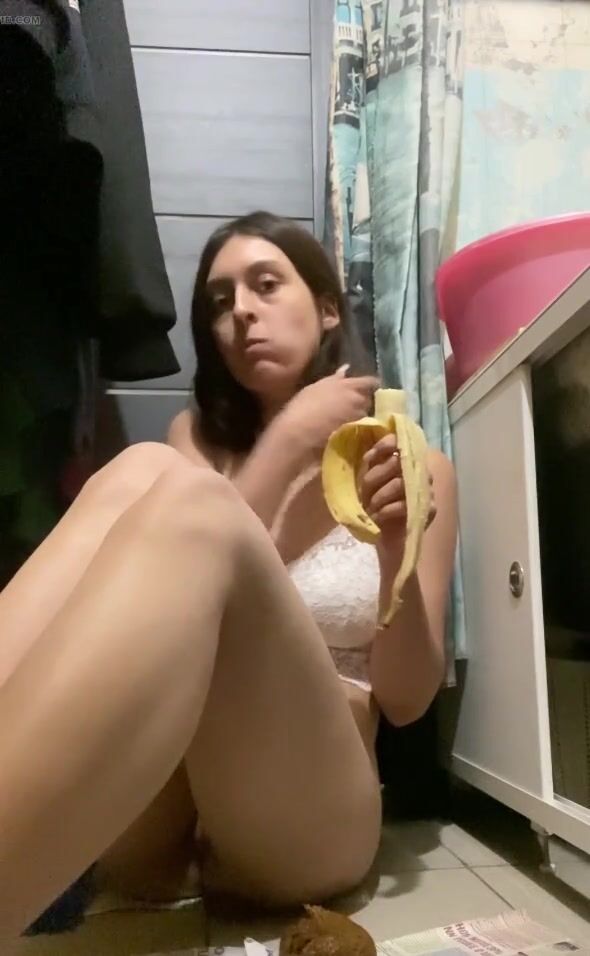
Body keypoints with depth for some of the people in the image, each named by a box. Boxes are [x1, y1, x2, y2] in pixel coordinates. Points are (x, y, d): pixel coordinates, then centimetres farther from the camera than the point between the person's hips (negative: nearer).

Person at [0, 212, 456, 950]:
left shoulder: (413, 466, 9)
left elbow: (407, 698, 3)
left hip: (307, 818, -2)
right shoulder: (198, 440, 16)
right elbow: (181, 574, -3)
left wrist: (396, 549, -15)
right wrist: (291, 437, -4)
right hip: (142, 817, 2)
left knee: (192, 505, -29)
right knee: (140, 477, -23)